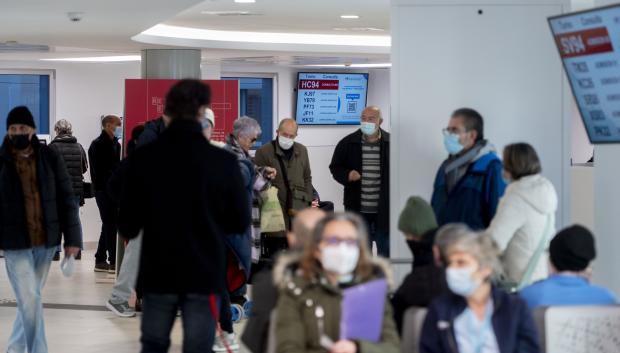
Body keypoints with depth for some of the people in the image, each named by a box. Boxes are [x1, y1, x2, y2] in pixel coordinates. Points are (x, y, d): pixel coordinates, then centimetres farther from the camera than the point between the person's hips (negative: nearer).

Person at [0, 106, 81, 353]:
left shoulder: (50, 158, 1)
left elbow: (67, 199, 3)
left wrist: (72, 238, -1)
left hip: (46, 241, 2)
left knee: (29, 299, 15)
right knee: (30, 300, -9)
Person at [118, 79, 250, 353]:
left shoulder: (143, 158, -6)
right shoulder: (223, 161, -9)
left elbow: (127, 225, -2)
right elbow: (240, 222, 0)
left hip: (157, 273, 2)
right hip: (204, 274, -2)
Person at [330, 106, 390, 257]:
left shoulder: (391, 143, -2)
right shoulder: (348, 143, 3)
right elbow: (335, 168, 11)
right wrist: (347, 175, -11)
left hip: (383, 210, -1)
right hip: (358, 210, 1)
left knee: (385, 251, 9)